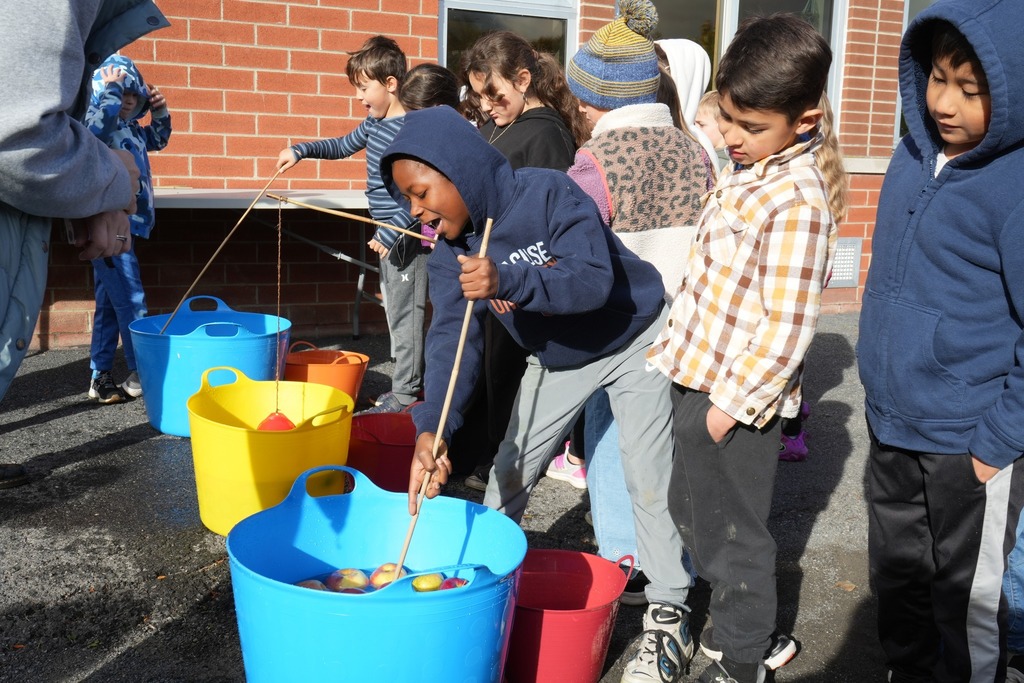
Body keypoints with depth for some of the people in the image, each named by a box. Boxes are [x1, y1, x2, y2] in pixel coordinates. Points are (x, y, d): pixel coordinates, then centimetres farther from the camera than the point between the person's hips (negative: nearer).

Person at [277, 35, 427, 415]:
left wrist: (392, 233, -24)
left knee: (404, 314, -2)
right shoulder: (375, 122, 9)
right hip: (388, 234, 10)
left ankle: (404, 392, 7)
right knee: (396, 312, 16)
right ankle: (410, 381, 26)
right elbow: (344, 145, 27)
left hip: (408, 238, -10)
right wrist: (301, 150, 15)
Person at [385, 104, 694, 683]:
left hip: (633, 341, -5)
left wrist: (507, 280, -54)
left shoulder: (548, 193, -30)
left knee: (650, 480, -7)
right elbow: (453, 335, -23)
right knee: (510, 472, 6)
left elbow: (595, 279, -38)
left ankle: (670, 613, 8)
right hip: (557, 357, 6)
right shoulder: (451, 247, -13)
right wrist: (433, 428, -38)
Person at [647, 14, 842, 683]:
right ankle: (750, 627, 41)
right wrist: (679, 345, 19)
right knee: (691, 508, 22)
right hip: (698, 375, 10)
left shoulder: (798, 203, -23)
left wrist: (733, 402, -19)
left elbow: (786, 327, -24)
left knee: (729, 531, 7)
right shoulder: (744, 169, 7)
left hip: (739, 394, -10)